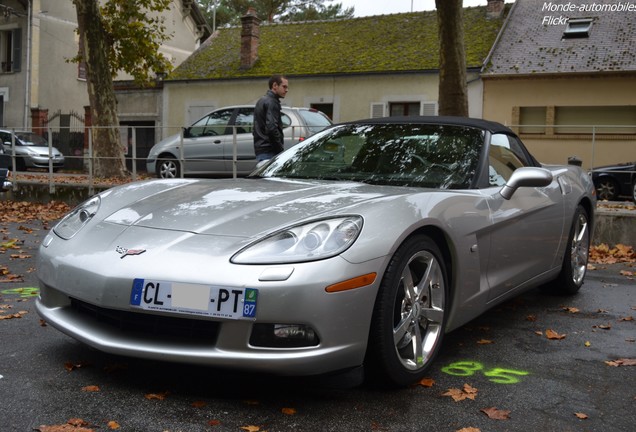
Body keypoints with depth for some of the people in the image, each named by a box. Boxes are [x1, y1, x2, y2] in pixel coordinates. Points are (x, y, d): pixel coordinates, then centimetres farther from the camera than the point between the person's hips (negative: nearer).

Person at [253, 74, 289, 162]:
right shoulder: (272, 102, -10)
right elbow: (271, 128, -21)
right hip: (269, 151, -10)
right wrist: (280, 149, -14)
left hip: (260, 150, 10)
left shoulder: (262, 101, 22)